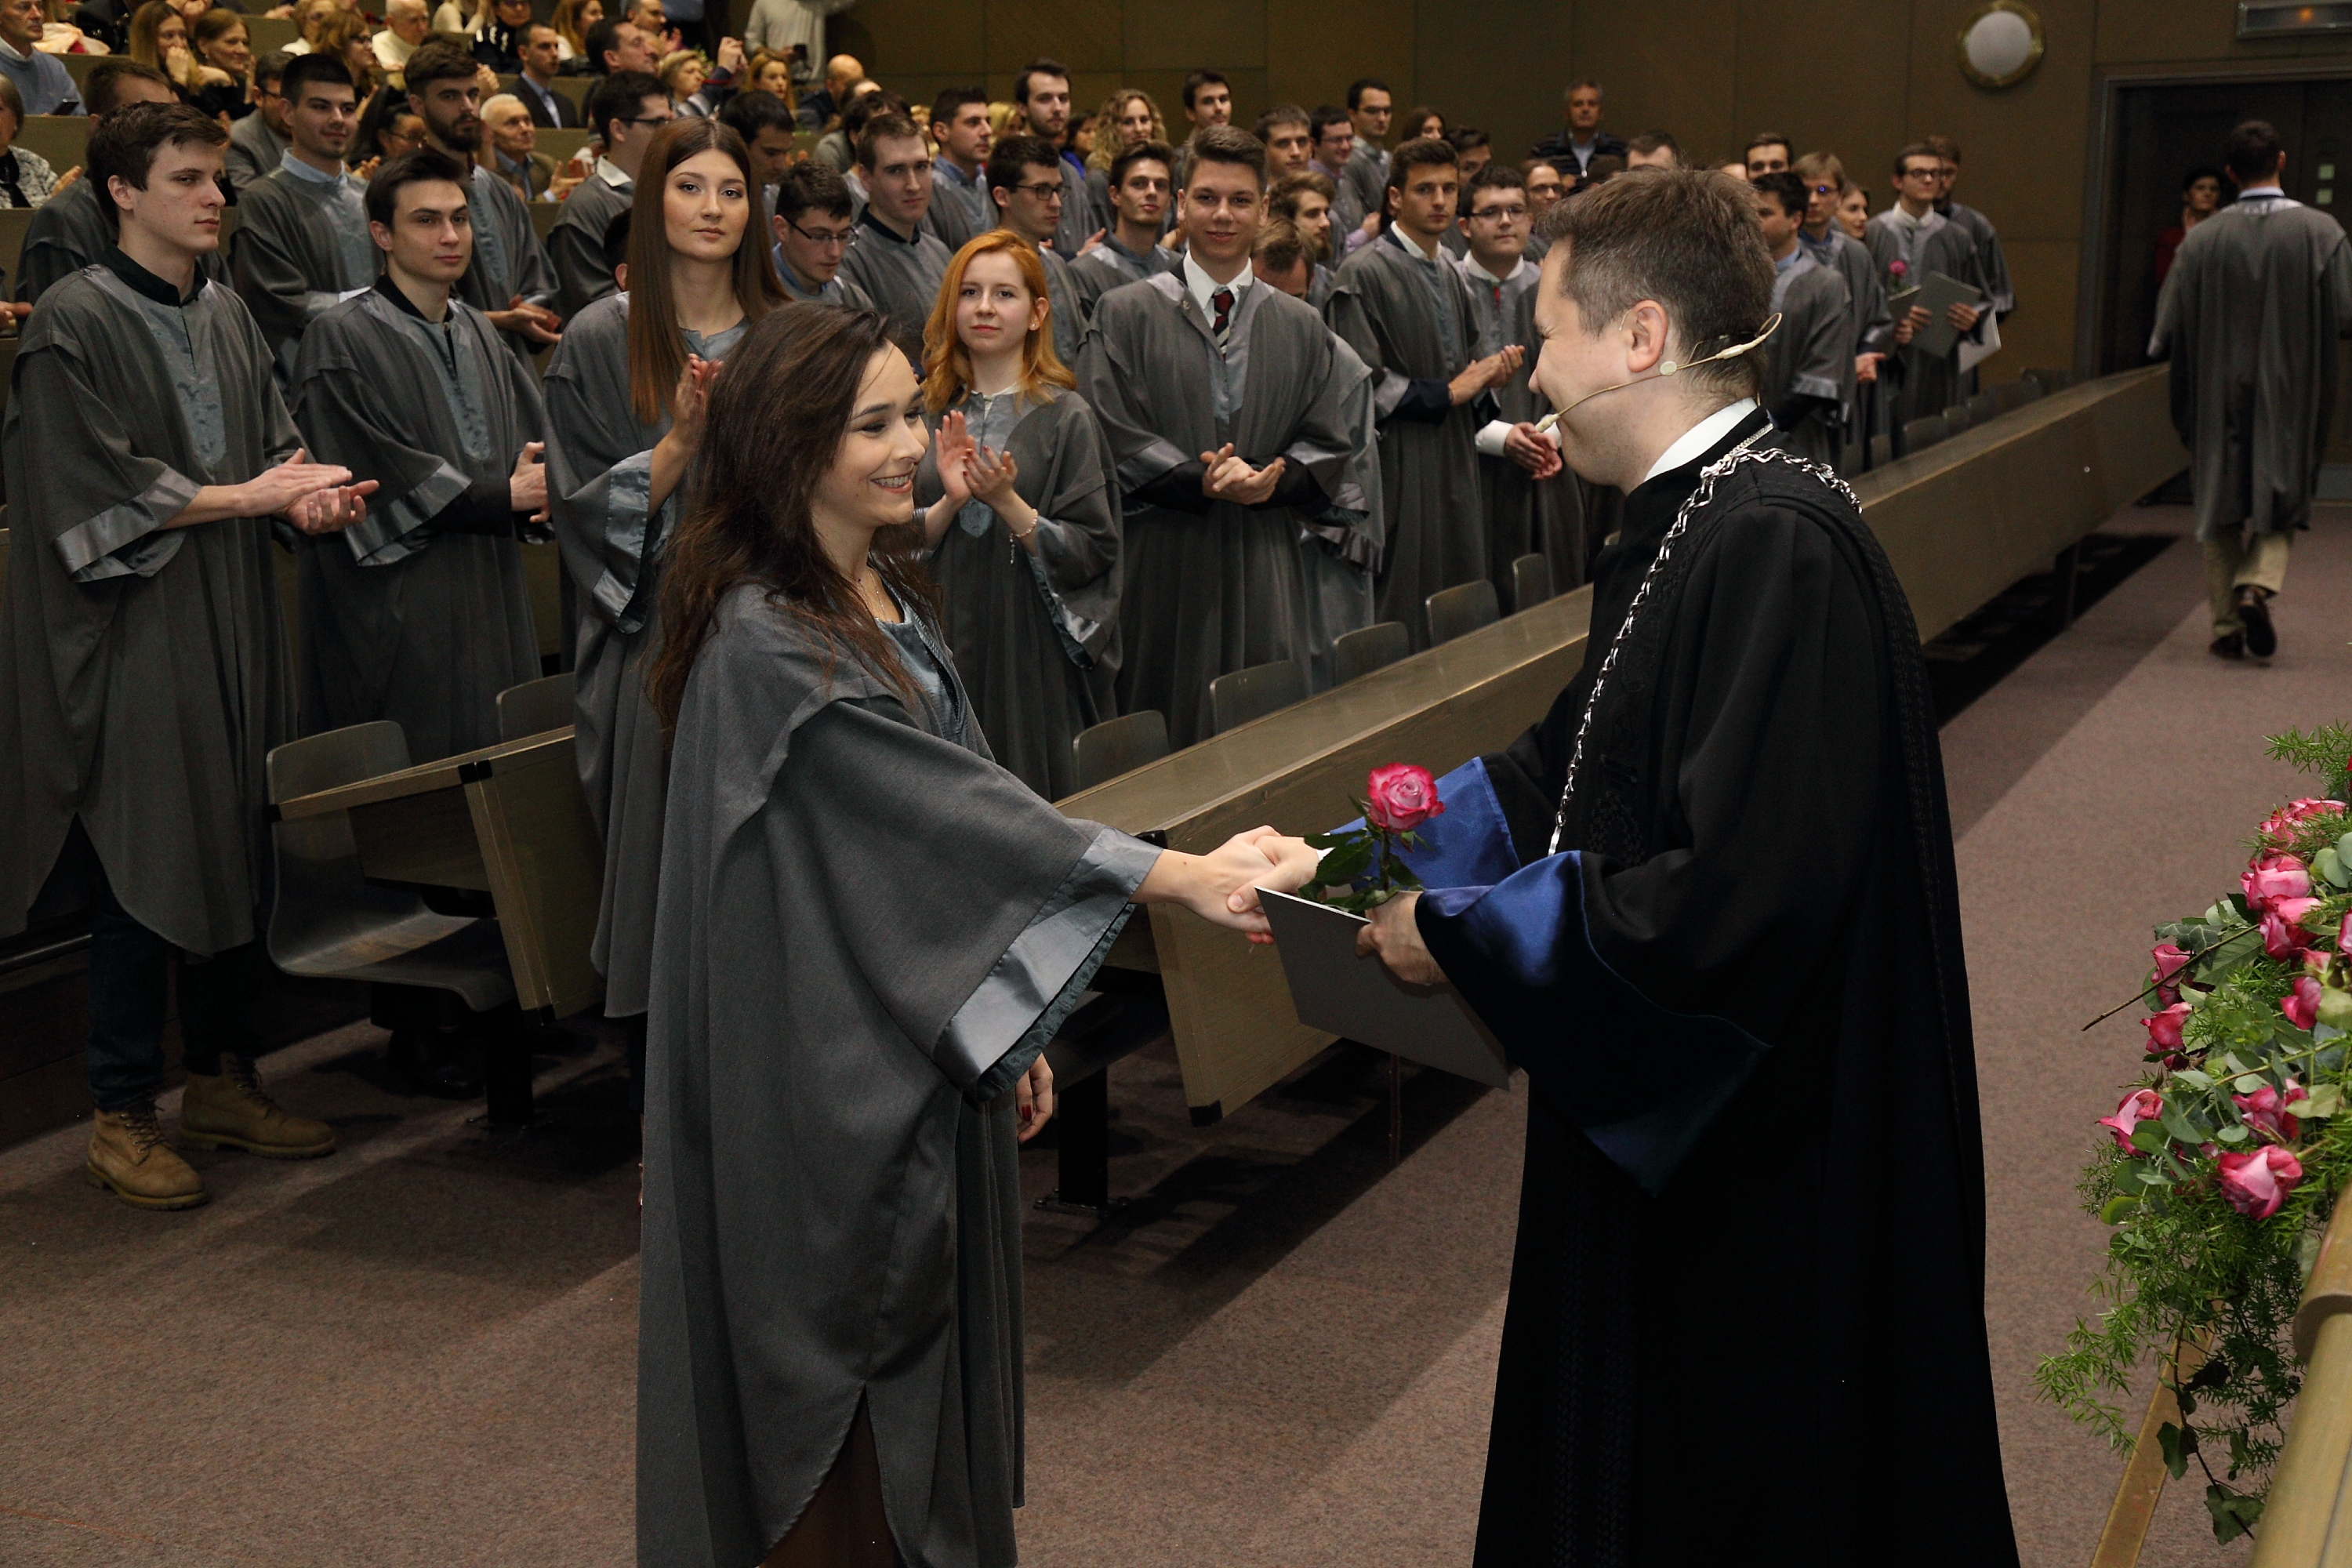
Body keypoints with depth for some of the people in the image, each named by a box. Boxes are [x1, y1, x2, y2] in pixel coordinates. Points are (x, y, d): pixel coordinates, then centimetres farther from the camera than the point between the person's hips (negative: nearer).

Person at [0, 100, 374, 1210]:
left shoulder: (225, 315, 12)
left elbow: (274, 441, 17)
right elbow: (98, 491, -14)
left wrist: (308, 492, -5)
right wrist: (250, 496, -11)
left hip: (233, 626, 7)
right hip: (134, 636, -7)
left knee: (236, 852, 10)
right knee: (144, 868, -4)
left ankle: (220, 1079, 24)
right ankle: (121, 1117, 8)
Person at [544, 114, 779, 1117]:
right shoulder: (602, 341, 0)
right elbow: (589, 506, -3)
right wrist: (681, 441, -17)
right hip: (656, 639, -2)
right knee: (665, 874, 0)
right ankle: (661, 1099, 13)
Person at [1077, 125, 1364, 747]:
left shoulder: (1301, 327, 14)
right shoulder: (1124, 314, 4)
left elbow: (1330, 442, 8)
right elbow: (1114, 436, -5)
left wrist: (1270, 479, -13)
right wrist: (1201, 482, -19)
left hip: (1265, 574, 3)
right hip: (1160, 564, -2)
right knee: (1159, 742, 1)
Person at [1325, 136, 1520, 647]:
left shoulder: (1451, 274, 16)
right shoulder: (1365, 273, -9)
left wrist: (1487, 376, 1)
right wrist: (1446, 393, -12)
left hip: (1455, 470, 8)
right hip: (1401, 475, -8)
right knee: (1404, 628, -5)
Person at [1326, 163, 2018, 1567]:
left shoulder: (1780, 551, -25)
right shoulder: (1689, 520, 6)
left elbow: (1732, 898, -30)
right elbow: (1574, 764, 17)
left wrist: (1464, 932, -20)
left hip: (1762, 1174, -9)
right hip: (1661, 1121, 9)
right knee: (1626, 1455, 22)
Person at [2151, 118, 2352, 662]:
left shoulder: (2202, 239, -7)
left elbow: (2169, 331, -5)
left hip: (2219, 395, 1)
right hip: (2290, 395, -1)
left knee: (2222, 511, 12)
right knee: (2280, 504, 12)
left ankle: (2227, 626, 12)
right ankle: (2258, 585, -14)